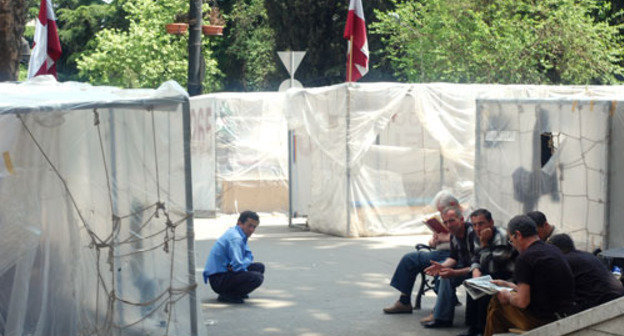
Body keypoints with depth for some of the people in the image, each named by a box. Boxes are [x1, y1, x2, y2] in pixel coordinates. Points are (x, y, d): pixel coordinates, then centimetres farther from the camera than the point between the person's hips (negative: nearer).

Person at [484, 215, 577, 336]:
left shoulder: (525, 258, -14)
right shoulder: (553, 250, 13)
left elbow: (522, 302, -17)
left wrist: (508, 297, 3)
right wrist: (507, 285, 32)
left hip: (544, 321, -9)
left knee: (496, 303, 9)